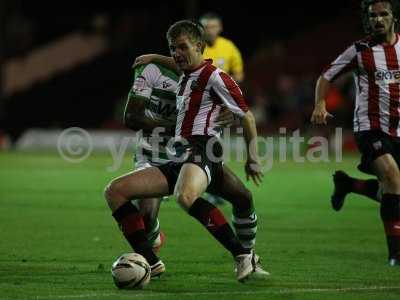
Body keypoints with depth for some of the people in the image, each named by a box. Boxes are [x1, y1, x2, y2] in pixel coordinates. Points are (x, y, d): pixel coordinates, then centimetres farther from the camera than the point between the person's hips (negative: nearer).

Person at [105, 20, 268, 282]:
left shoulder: (213, 77, -2)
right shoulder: (185, 78, 23)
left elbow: (246, 115, -1)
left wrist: (253, 157, 2)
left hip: (201, 152, -9)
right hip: (179, 158, 9)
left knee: (185, 196, -43)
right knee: (115, 191, -1)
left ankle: (242, 255, -33)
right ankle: (150, 262, -7)